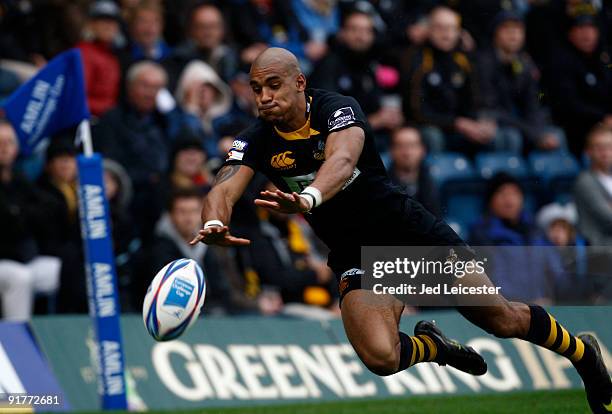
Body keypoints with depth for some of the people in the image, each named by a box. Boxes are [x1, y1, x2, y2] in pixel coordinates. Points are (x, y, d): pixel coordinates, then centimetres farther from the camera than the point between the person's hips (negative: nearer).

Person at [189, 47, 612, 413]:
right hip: (354, 256, 3)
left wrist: (307, 198, -62)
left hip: (409, 230, -3)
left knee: (504, 319, 2)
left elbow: (342, 161, -39)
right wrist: (214, 224, -48)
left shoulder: (337, 108, -19)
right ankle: (433, 346, 13)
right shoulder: (256, 142, -7)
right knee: (381, 358, -24)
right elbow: (224, 189, -23)